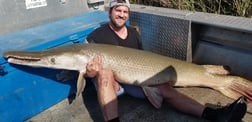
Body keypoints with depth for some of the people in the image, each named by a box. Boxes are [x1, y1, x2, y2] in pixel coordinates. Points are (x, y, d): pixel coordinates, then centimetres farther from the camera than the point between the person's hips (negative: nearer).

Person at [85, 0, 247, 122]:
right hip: (107, 82, -3)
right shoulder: (96, 36, -4)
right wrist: (91, 72, -28)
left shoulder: (134, 34, 11)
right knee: (105, 72, -39)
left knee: (166, 88, -21)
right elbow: (87, 68, -3)